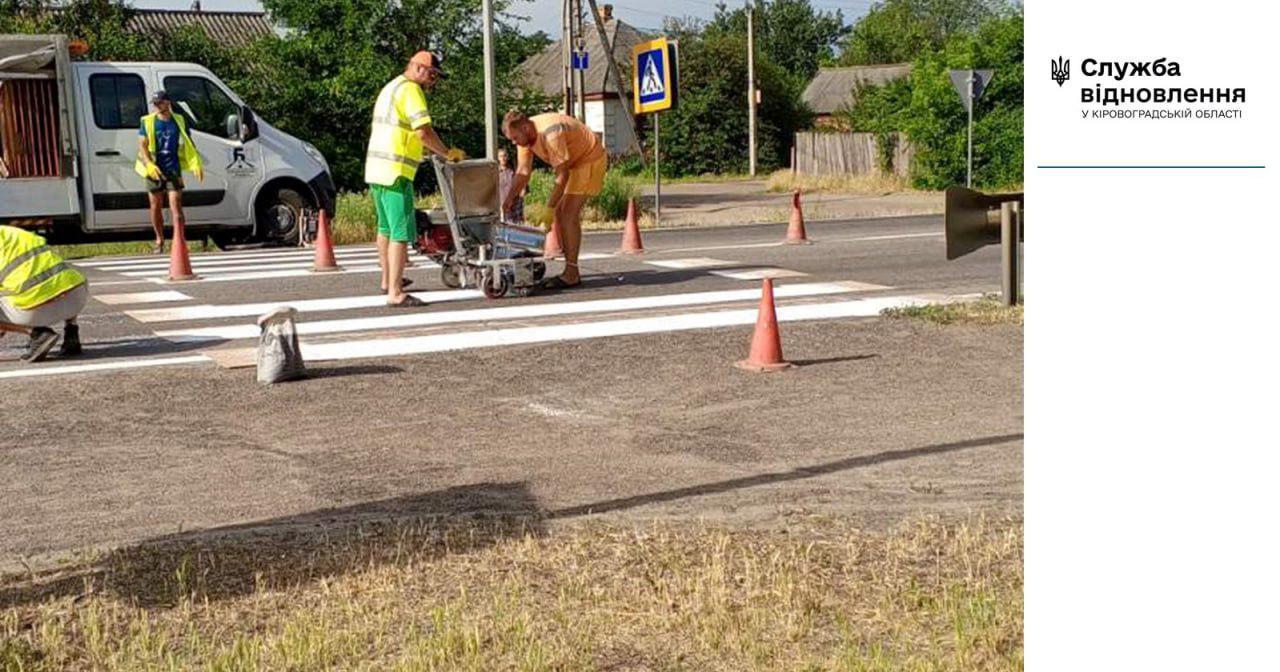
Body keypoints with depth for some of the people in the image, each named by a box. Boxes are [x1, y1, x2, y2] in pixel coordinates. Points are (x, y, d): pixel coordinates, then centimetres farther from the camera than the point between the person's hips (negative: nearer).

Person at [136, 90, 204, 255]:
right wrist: (149, 165, -16)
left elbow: (189, 144, 10)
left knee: (176, 206, -8)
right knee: (156, 206, 8)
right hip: (154, 170, 1)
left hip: (173, 170, -1)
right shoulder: (147, 122, 3)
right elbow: (142, 146, -1)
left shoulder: (179, 121, 6)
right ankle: (159, 241, 20)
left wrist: (196, 164, -2)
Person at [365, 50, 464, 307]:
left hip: (375, 169, 10)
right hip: (395, 171, -10)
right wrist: (448, 153, -8)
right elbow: (424, 132, -19)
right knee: (401, 232, -10)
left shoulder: (390, 88, 22)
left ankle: (388, 281, 37)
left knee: (386, 227, 22)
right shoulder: (410, 89, -11)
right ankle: (395, 293, -12)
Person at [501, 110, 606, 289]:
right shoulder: (525, 136, -5)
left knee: (569, 214, -15)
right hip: (573, 163, 9)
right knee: (559, 214, 5)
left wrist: (548, 208, -30)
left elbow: (562, 174, -30)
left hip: (590, 159, -9)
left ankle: (571, 274, -15)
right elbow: (522, 172, -2)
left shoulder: (550, 133, -32)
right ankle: (570, 272, 9)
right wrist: (509, 200, -12)